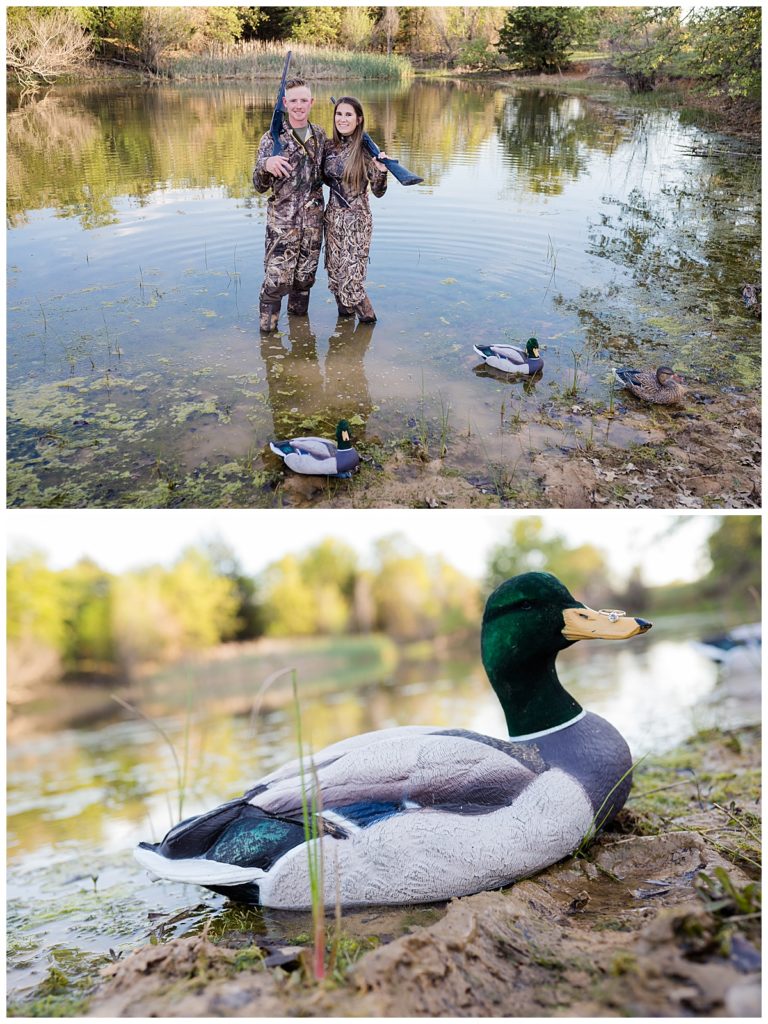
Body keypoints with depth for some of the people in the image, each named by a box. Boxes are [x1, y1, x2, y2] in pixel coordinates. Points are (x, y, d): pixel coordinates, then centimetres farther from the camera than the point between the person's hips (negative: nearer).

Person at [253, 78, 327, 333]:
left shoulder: (320, 135, 6)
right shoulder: (272, 138, -6)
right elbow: (259, 186, -8)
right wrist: (266, 165, -30)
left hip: (313, 220, 4)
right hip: (282, 223, -4)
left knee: (305, 276, 14)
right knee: (277, 280, -6)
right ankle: (267, 330, 8)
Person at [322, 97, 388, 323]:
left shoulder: (366, 150, -10)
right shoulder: (329, 148, 5)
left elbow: (378, 192, -8)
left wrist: (381, 171, -26)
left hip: (357, 221, -5)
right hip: (333, 217, 6)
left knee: (351, 279, -9)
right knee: (335, 275, 10)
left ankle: (368, 319, 16)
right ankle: (345, 315, 30)